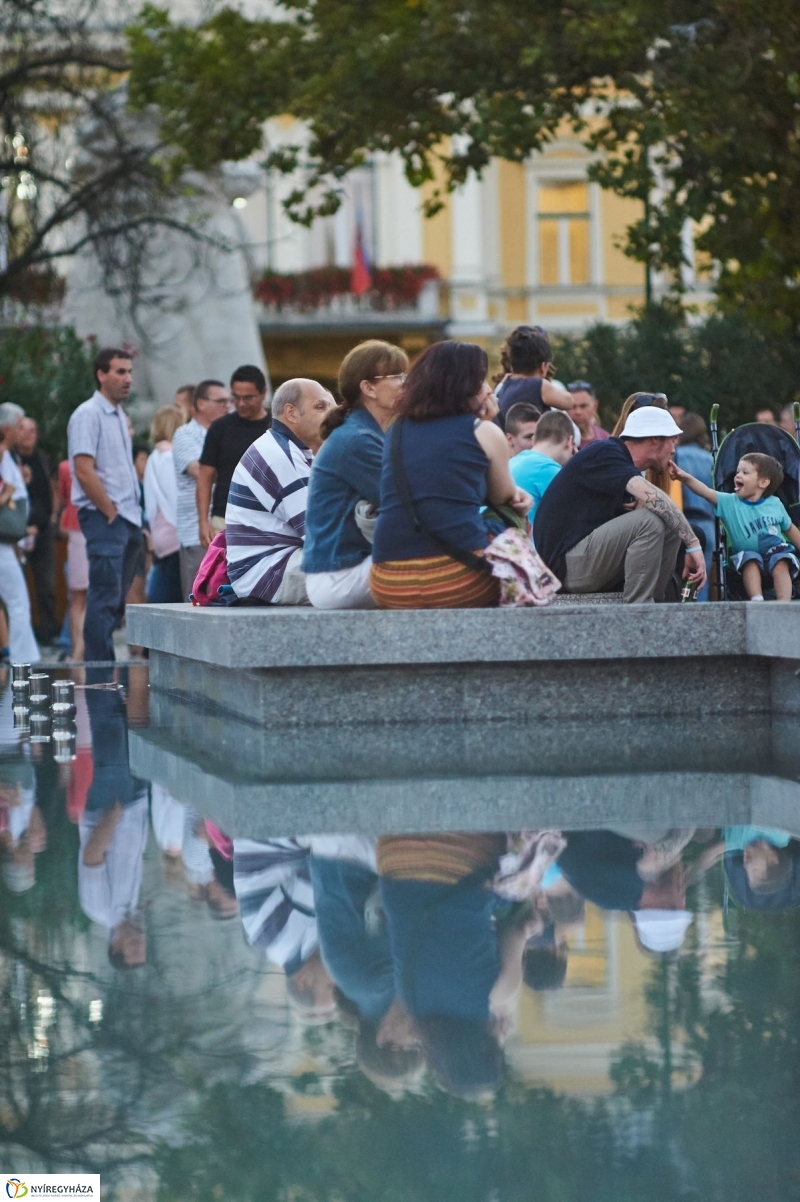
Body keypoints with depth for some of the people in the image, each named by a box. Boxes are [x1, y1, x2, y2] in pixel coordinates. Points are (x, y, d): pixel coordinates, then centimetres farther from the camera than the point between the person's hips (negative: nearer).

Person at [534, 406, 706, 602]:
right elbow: (650, 496, -28)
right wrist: (693, 544, -27)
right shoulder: (605, 454, -14)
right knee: (650, 521, -24)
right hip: (565, 563, -10)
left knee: (671, 527, 5)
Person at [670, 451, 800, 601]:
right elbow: (706, 492, -23)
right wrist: (685, 477, -38)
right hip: (749, 554, 0)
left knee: (781, 564, -30)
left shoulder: (775, 504, -1)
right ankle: (756, 600, -42)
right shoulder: (730, 502, -7)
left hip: (776, 553, 0)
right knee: (750, 560, -32)